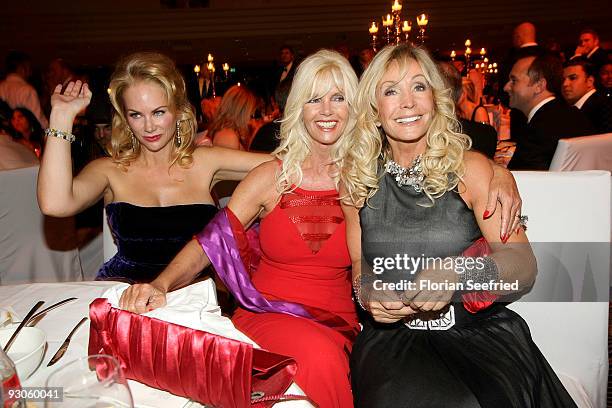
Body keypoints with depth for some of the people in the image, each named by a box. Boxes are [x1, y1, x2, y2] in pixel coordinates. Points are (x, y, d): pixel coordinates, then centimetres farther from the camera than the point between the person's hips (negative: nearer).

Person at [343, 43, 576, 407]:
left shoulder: (469, 167, -1)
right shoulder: (358, 179, 5)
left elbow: (524, 265, -5)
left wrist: (457, 272, -23)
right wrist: (365, 291, -9)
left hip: (477, 329, 0)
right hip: (391, 334, 1)